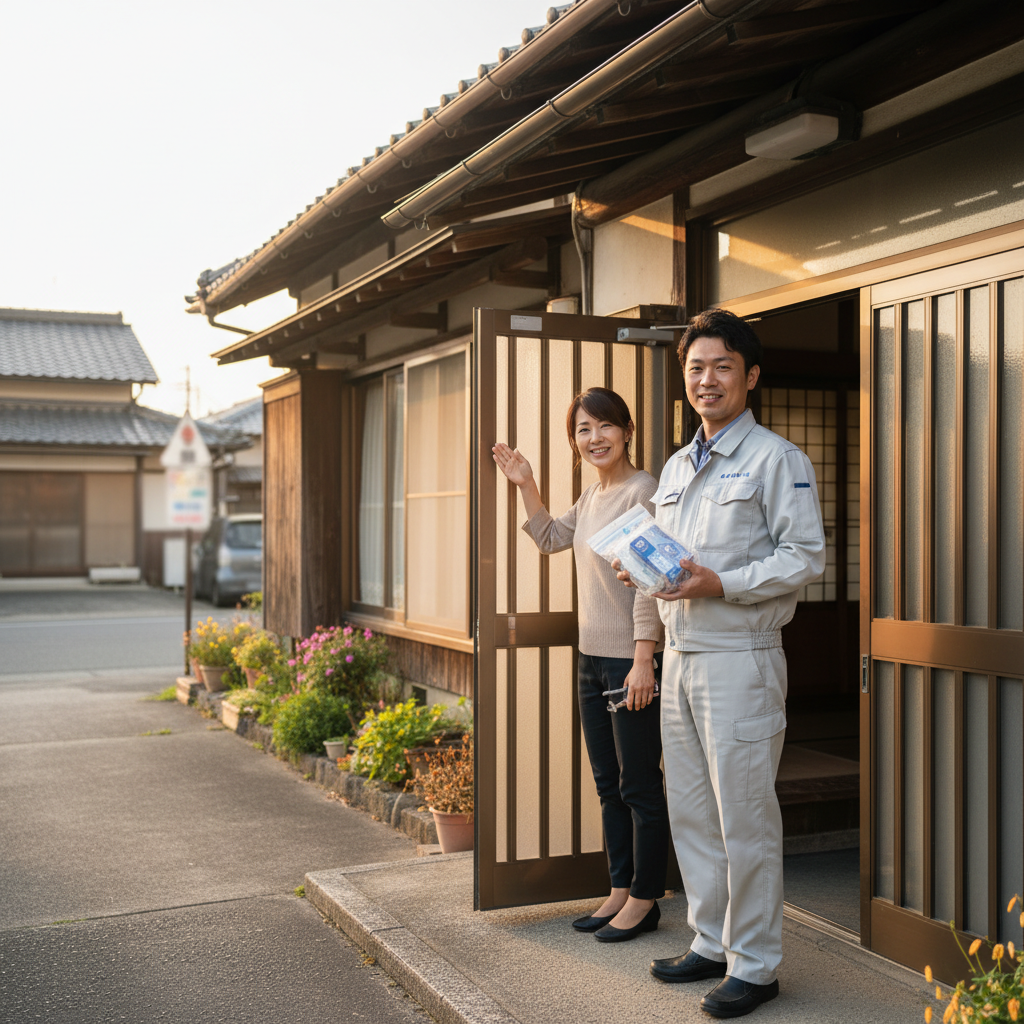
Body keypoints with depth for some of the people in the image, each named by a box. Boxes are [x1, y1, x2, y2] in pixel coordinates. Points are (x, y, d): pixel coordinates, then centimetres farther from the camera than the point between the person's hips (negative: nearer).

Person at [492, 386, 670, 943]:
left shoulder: (643, 490, -14)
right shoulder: (592, 495, 12)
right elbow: (550, 538, 27)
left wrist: (643, 659, -21)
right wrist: (525, 485, 15)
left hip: (631, 661, -9)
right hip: (592, 658, 9)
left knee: (639, 786, 3)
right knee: (608, 784, 16)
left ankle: (644, 899, 16)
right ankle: (621, 891, 28)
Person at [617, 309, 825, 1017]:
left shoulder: (776, 459, -5)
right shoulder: (676, 468, 18)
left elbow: (806, 556, -12)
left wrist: (721, 584, -21)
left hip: (740, 659, -7)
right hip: (680, 658, 8)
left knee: (745, 818, -1)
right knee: (691, 812, 14)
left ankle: (755, 965, 12)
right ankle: (712, 944, 28)